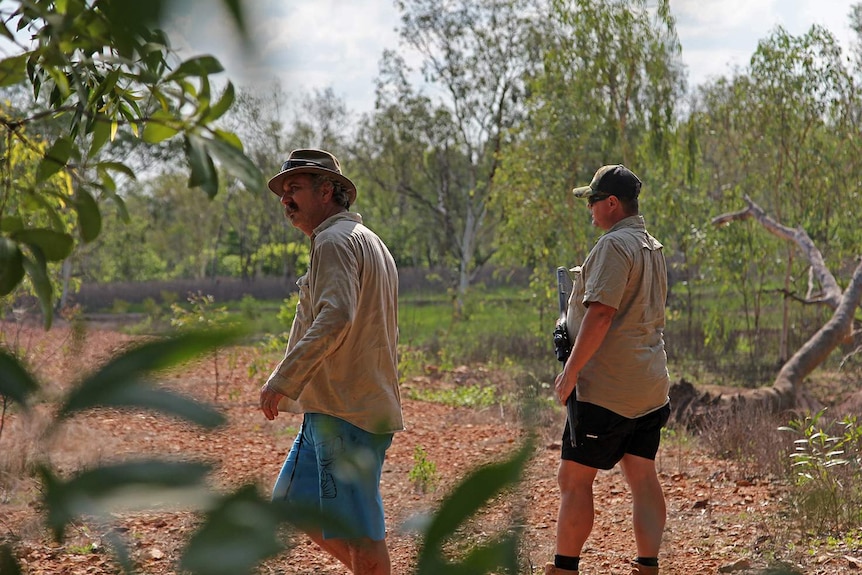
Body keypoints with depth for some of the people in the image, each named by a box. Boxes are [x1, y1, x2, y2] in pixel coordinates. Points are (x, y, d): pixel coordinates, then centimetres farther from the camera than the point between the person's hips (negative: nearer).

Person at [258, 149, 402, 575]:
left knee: (356, 528, -4)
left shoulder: (336, 240, -11)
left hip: (345, 412, -10)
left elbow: (334, 318, -26)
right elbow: (383, 332, 25)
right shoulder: (370, 243, 21)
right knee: (295, 504, 14)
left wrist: (281, 381, -24)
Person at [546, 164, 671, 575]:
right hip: (650, 385, 9)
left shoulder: (615, 244, -14)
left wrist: (570, 371, -19)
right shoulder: (653, 247, 17)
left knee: (574, 478, -2)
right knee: (642, 476, 8)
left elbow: (600, 313, -22)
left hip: (607, 388, -9)